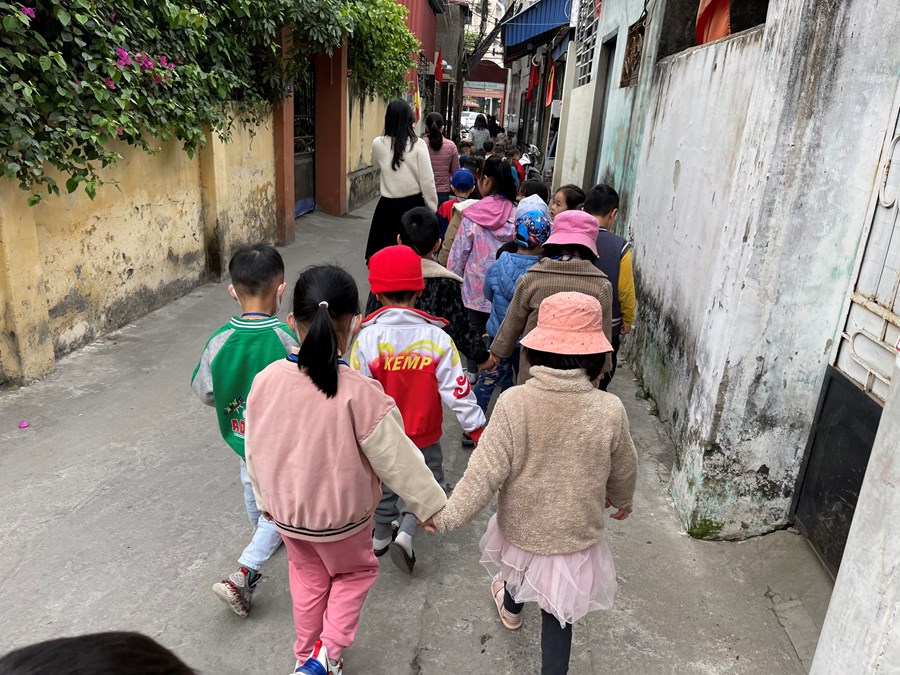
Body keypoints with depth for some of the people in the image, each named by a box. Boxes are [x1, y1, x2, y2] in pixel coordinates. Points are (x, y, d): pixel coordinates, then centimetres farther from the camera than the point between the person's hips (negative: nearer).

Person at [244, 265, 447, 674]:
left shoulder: (265, 382, -17)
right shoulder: (360, 393, -31)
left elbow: (255, 452, -3)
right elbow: (397, 460, -20)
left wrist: (266, 499, 15)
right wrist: (431, 504, -4)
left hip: (286, 511, 4)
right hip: (342, 514, -4)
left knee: (307, 578, 28)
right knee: (355, 572, 26)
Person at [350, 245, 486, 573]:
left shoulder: (366, 338, -20)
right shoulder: (436, 337, -20)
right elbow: (457, 391, -16)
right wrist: (478, 431, -4)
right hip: (424, 435, -1)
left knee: (383, 484, 25)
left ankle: (381, 537, 43)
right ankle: (405, 533, 3)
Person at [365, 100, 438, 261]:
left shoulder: (378, 144, -2)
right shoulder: (418, 144, -8)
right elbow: (427, 181, -8)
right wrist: (433, 209, 1)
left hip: (388, 206, 1)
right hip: (413, 204, -1)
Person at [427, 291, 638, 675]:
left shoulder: (513, 403, -25)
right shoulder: (610, 411, -21)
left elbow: (485, 471, -22)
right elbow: (623, 471, -3)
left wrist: (447, 516, -9)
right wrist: (622, 499, 19)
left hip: (521, 526, 2)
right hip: (576, 534, -2)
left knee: (521, 563, 35)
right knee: (558, 615, 19)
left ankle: (511, 609, 66)